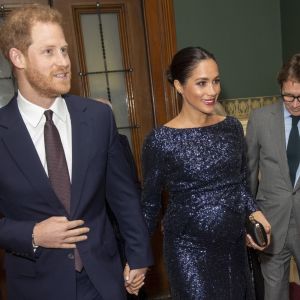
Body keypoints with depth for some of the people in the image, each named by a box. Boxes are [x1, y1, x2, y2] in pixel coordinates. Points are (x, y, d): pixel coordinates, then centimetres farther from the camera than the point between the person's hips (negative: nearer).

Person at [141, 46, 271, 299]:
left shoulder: (232, 127, -2)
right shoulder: (161, 140, -15)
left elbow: (242, 183, 10)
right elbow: (150, 203, -5)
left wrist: (254, 214, -8)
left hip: (234, 246, 5)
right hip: (189, 251, -5)